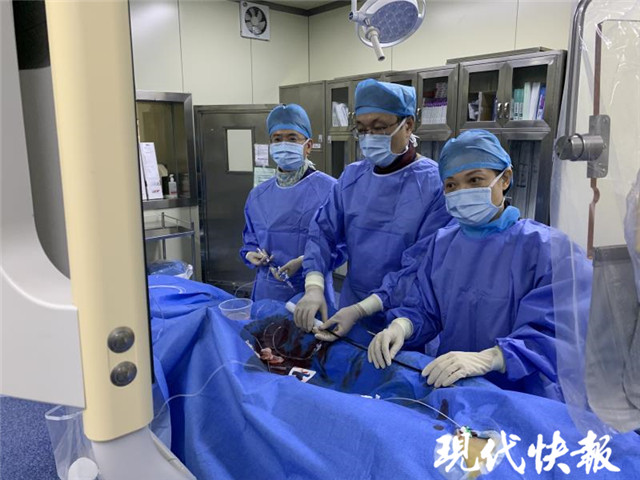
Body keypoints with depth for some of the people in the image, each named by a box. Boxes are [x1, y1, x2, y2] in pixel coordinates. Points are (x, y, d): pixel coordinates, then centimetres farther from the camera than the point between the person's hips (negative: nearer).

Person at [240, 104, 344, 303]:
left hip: (312, 291, -4)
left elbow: (341, 243, -10)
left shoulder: (328, 189, -9)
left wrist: (305, 262, -21)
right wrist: (251, 254, -1)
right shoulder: (257, 196, 8)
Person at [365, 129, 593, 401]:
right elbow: (424, 309, 8)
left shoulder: (546, 248, -7)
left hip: (523, 396, -5)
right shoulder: (440, 245, 10)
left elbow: (550, 333, -17)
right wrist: (402, 327, -15)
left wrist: (487, 358, -33)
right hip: (450, 389, 5)